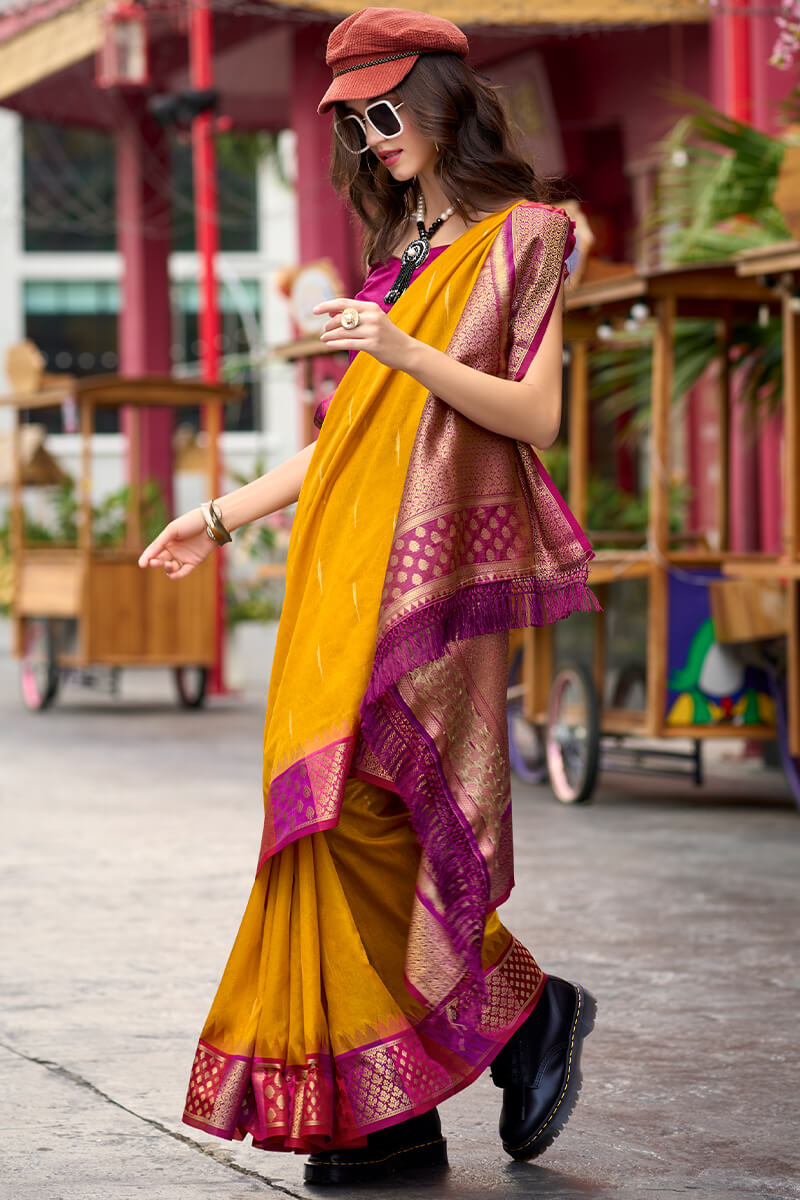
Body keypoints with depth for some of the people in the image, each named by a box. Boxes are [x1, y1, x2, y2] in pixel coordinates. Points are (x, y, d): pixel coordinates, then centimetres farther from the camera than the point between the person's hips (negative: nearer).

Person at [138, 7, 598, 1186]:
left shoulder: (519, 237, 0)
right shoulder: (403, 249, 21)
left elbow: (537, 415, -8)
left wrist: (407, 352, -20)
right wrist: (226, 515, 21)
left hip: (437, 567, -7)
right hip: (352, 562, 7)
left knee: (366, 812, -15)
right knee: (347, 819, -1)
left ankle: (524, 1009, 3)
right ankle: (392, 1113, 2)